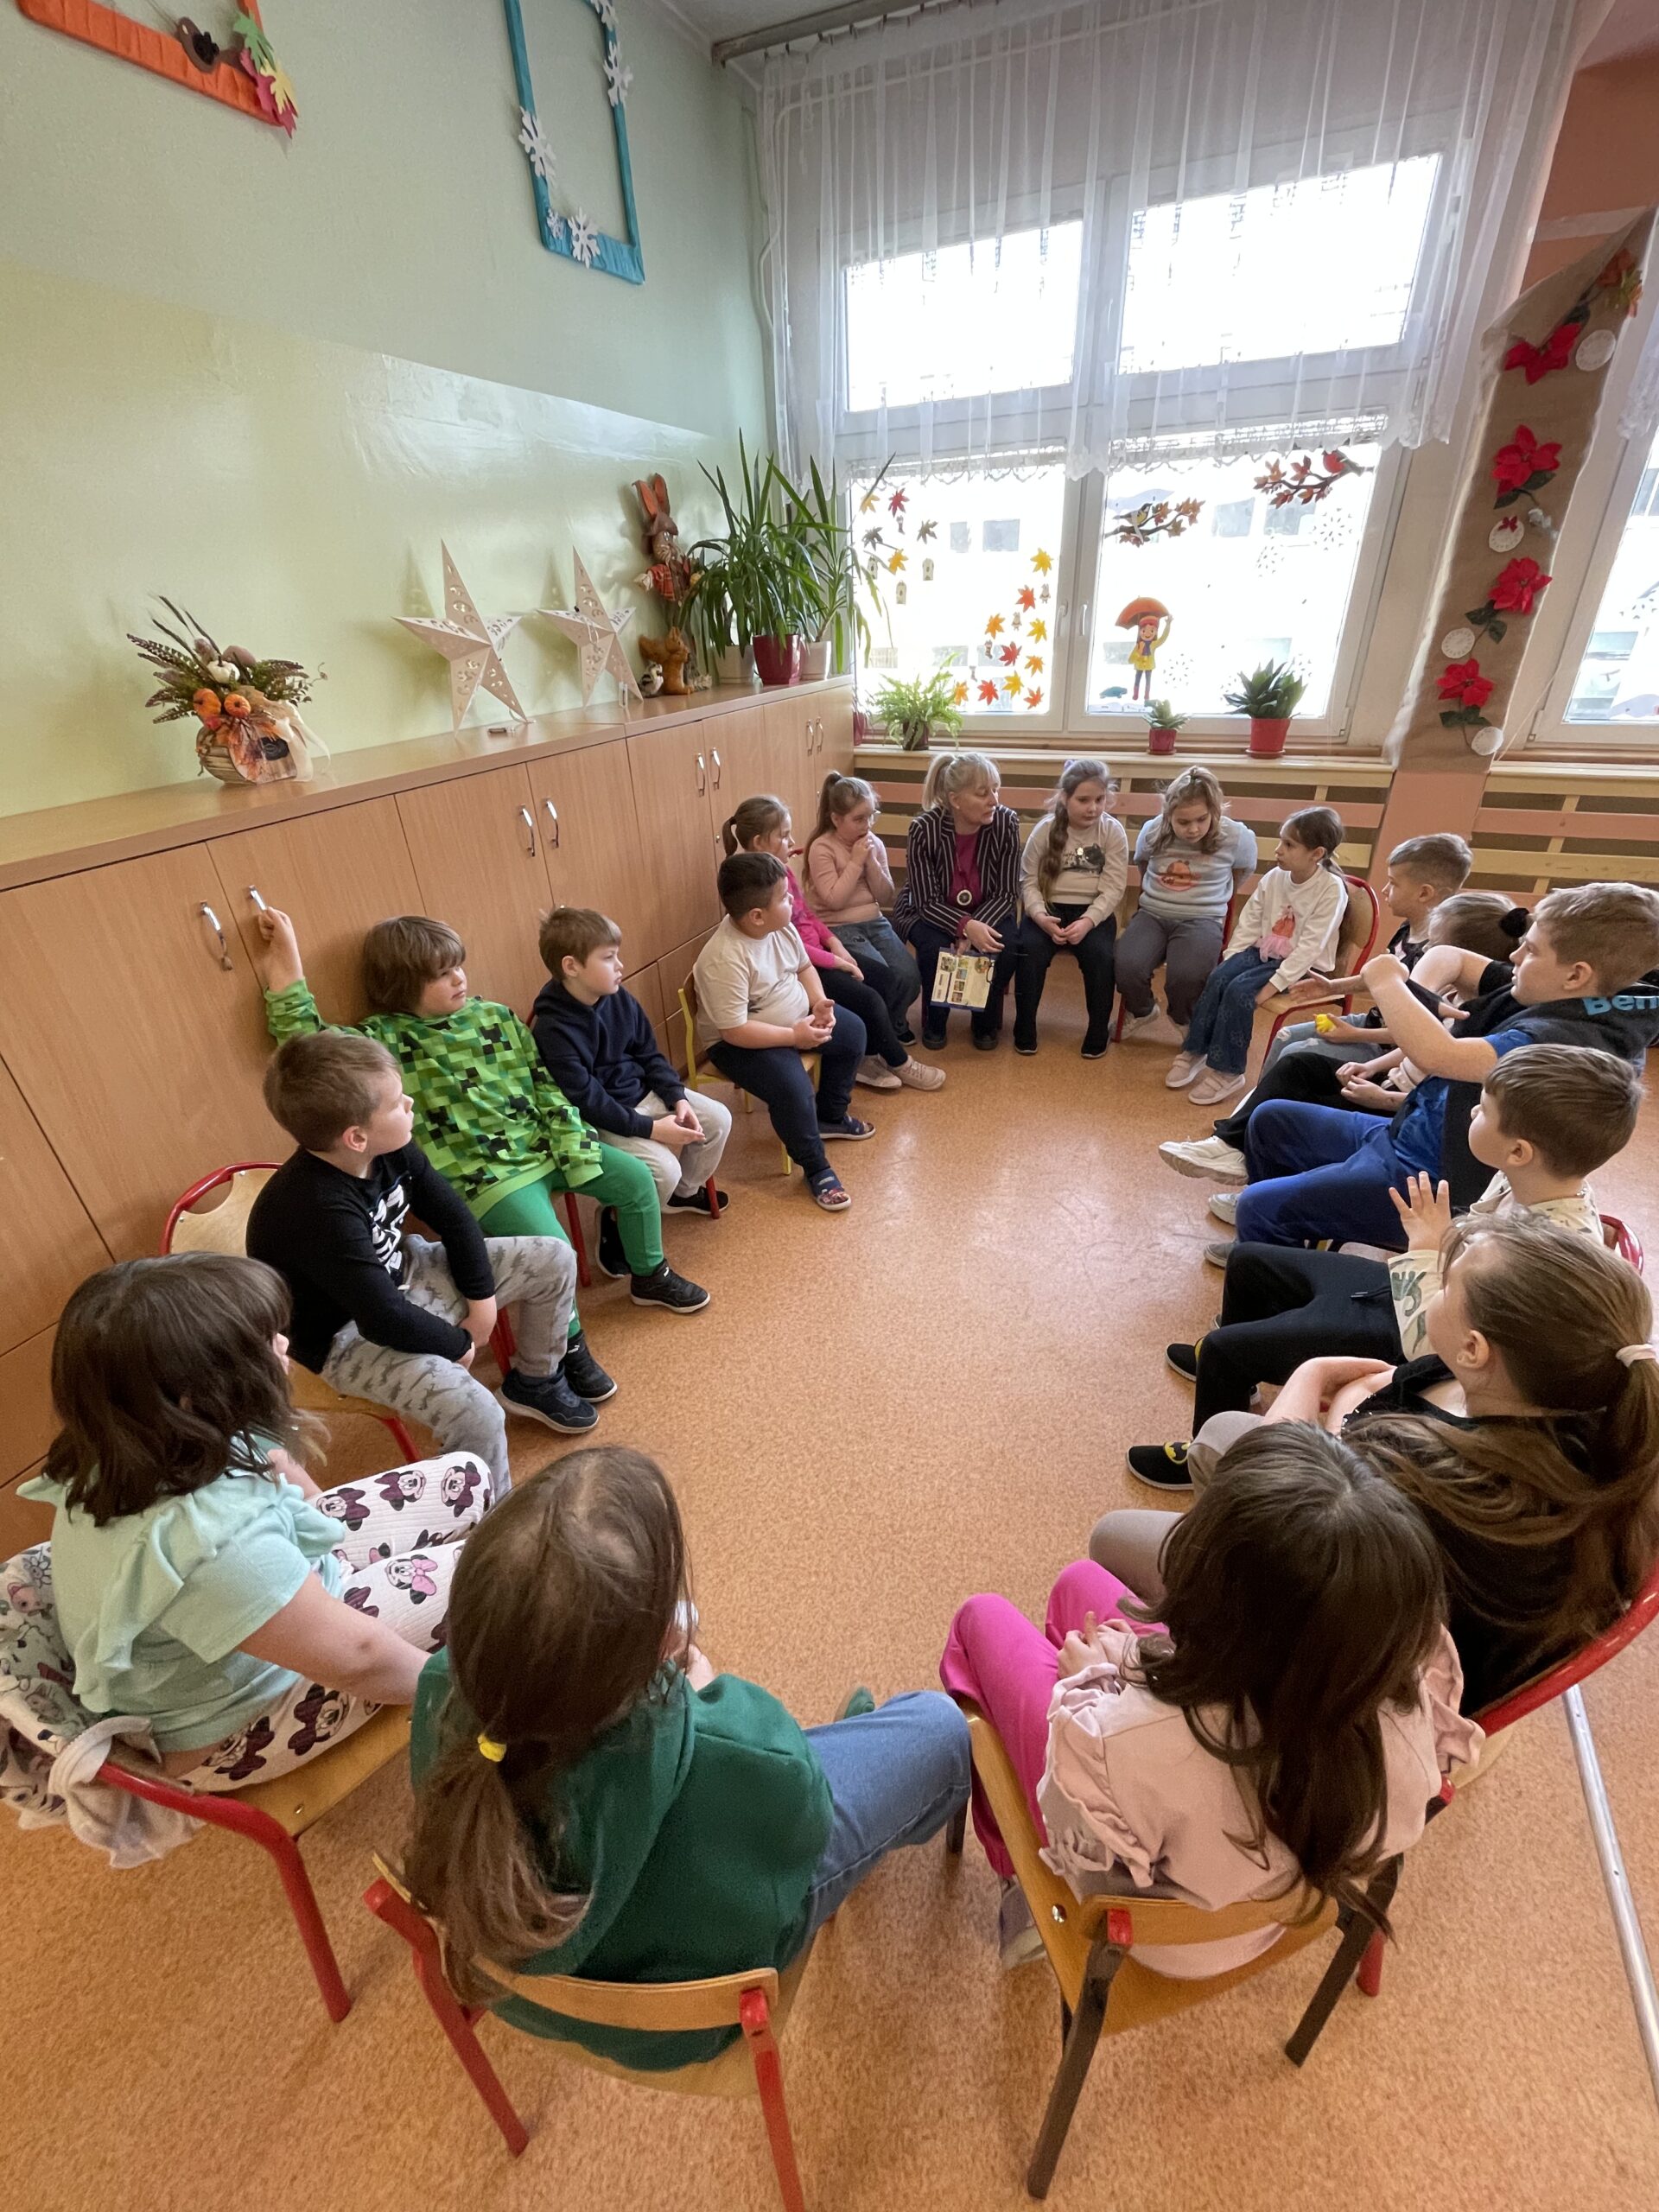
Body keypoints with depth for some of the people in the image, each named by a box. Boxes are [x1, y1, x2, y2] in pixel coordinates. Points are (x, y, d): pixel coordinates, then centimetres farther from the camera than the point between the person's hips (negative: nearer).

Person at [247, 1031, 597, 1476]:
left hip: (400, 1274, 8)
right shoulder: (320, 1211, -35)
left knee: (554, 1259, 5)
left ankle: (536, 1380, 28)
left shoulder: (390, 1151, -12)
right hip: (348, 1334, -8)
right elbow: (384, 1319, -31)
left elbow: (453, 1218, 1)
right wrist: (460, 1344, -16)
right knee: (476, 1416, -31)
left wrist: (482, 1298, -3)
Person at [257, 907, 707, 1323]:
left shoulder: (494, 1016, 4)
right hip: (482, 1175, -5)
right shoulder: (386, 1039, -8)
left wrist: (578, 1159, -4)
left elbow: (547, 1087, 3)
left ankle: (651, 1277, 27)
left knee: (635, 1179, 2)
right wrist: (286, 957, -27)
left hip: (544, 1147, 6)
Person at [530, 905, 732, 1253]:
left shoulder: (619, 997, -3)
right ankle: (618, 1223, 6)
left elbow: (649, 1054, 6)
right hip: (598, 1120, -8)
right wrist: (650, 1129, -26)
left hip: (642, 1093, 8)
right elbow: (586, 1100, -25)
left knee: (718, 1119, 2)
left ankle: (686, 1191, 28)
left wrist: (678, 1099, -8)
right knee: (664, 1168, -24)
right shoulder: (553, 1029, -25)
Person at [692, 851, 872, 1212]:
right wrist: (794, 1036, -28)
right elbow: (734, 1030, -33)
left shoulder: (780, 926, -9)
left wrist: (819, 1003, -9)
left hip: (796, 1017, 9)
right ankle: (816, 1168, -6)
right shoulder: (725, 960, -33)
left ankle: (831, 1116, 27)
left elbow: (804, 967, 9)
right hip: (737, 1042, -9)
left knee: (852, 1031, 9)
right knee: (792, 1087, -29)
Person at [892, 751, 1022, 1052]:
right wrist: (966, 926, -39)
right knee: (935, 948, -32)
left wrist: (977, 929, -31)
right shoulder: (924, 828, -24)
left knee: (1005, 948, -27)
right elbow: (927, 901, -22)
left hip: (987, 912, 2)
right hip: (929, 912, -2)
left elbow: (1007, 893, -14)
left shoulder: (1006, 822, -19)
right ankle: (934, 1023, -3)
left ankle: (986, 1022, 2)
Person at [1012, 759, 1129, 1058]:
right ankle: (1024, 1030, -9)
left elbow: (1113, 887, -6)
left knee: (1100, 954, -28)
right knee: (1028, 949, -27)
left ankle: (1099, 1031, -6)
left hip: (1094, 911, 0)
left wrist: (1088, 921, -22)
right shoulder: (1045, 829, -2)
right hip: (1049, 908, 0)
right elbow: (1029, 881, -1)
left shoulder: (1113, 831, -2)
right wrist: (1040, 915, -20)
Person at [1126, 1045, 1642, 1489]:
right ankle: (1234, 1368, 46)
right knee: (1247, 1262, 17)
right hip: (1404, 1291, 8)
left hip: (1399, 1339, -8)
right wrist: (1429, 1247, -7)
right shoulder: (1545, 1179, -13)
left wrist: (1425, 1248, -28)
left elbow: (1431, 1350, -33)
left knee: (1223, 1349, -7)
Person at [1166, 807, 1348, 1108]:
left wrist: (1273, 985, -26)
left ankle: (1227, 1071, -18)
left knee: (1240, 991, -28)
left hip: (1302, 967, -6)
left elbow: (1310, 947, -20)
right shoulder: (1274, 877, 2)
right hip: (1262, 951, 6)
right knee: (1217, 978, -21)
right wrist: (1230, 962, -4)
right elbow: (1248, 924, 6)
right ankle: (1194, 1051, -12)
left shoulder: (1331, 889, -15)